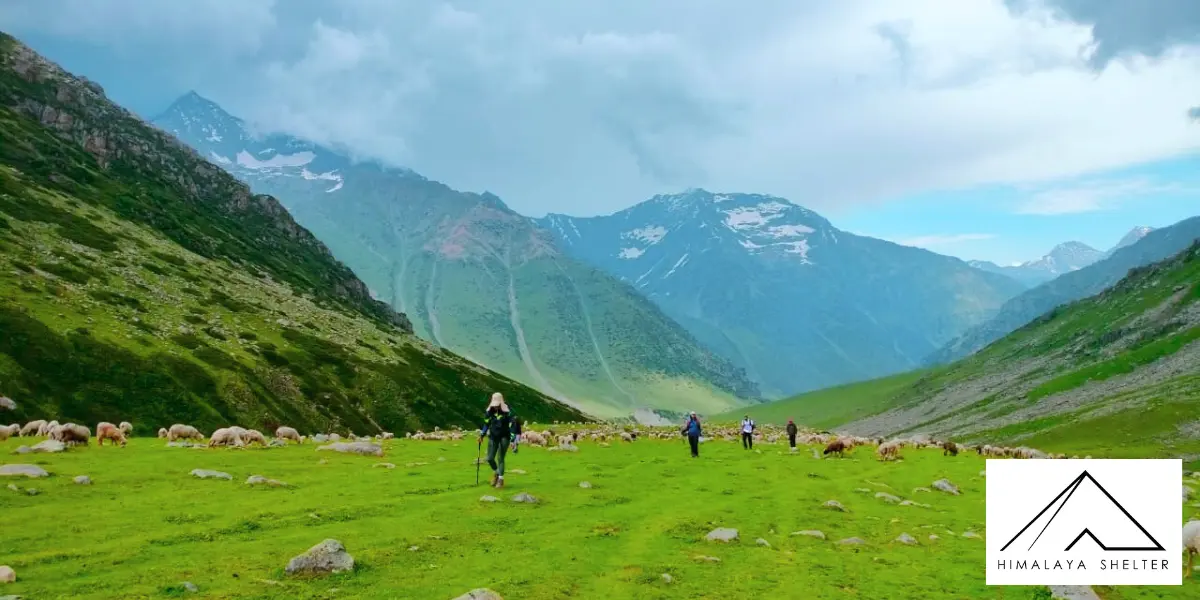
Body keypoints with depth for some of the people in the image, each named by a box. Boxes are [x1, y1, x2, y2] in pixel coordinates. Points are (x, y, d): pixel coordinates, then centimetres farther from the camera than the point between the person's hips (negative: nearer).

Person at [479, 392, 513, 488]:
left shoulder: (507, 412, -12)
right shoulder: (489, 411, 1)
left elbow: (512, 425, -10)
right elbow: (486, 424, 15)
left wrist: (512, 438, -15)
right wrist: (482, 434, 11)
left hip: (504, 437, -4)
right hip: (493, 437, 4)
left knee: (500, 458, -6)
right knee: (490, 458, 2)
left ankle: (501, 479, 4)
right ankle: (496, 472, 31)